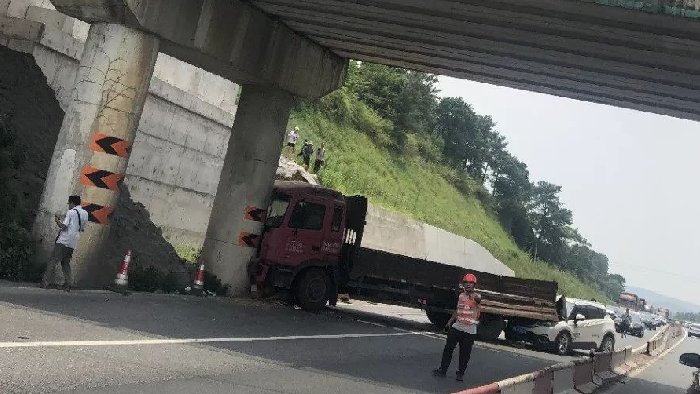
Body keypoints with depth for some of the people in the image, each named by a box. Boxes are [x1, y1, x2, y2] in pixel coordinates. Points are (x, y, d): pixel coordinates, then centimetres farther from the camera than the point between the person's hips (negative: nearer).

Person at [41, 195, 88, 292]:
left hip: (63, 241, -6)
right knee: (66, 263, 14)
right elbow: (82, 228, 19)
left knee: (53, 261, -3)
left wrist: (57, 220, 3)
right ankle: (68, 284, 4)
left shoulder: (71, 212, -7)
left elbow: (63, 226, -12)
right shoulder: (85, 213, 12)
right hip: (73, 243, 7)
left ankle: (45, 283, -5)